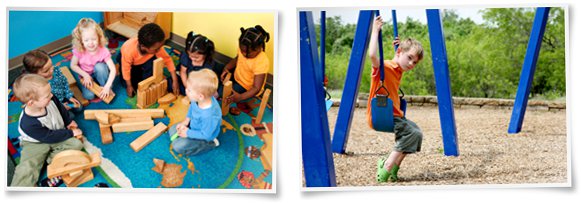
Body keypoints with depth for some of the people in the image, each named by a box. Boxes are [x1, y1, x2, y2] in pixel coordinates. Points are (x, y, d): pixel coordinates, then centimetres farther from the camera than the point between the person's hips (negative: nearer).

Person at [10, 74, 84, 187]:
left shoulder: (50, 100, -22)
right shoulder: (28, 124, -36)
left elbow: (61, 108, 5)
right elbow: (50, 137, -25)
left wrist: (68, 122, 16)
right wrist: (71, 133, -18)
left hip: (58, 133, 6)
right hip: (35, 144, -6)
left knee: (76, 144, -16)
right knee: (26, 168, -23)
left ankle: (51, 158, -16)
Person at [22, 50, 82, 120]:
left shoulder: (56, 70, -22)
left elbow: (65, 83, -2)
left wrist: (70, 96, -4)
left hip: (64, 97, 5)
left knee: (79, 109, 4)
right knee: (70, 116, -10)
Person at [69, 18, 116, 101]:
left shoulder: (103, 51, -26)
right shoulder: (79, 50, -24)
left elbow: (113, 69, -28)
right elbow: (73, 65, -9)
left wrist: (107, 86, -36)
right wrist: (85, 75, -23)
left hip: (99, 74, 0)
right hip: (86, 75, 0)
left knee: (99, 66, -34)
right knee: (89, 95, -24)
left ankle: (106, 88, -12)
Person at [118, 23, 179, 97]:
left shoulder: (156, 47, -36)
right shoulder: (129, 51, -45)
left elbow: (167, 59, -21)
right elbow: (126, 69, -27)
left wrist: (175, 81, -23)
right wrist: (129, 86, -15)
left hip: (143, 60, 2)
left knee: (152, 62, -28)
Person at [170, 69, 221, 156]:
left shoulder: (209, 116, -44)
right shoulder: (198, 100, -24)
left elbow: (205, 135, -29)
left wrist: (188, 133, -17)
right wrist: (186, 120, -3)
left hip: (204, 137, -8)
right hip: (194, 126, 8)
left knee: (178, 146, -12)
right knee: (172, 130, 13)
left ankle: (210, 144, -2)